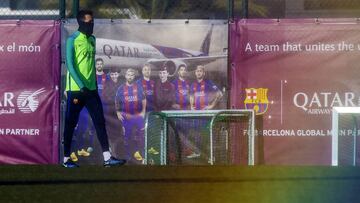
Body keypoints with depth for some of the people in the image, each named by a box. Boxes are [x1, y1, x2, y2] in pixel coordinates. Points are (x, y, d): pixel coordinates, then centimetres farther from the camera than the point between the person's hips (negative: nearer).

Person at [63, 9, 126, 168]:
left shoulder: (91, 39, 14)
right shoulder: (73, 40, -8)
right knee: (71, 124, 2)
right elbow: (70, 65, -14)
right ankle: (66, 159, 10)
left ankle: (107, 157, -5)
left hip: (91, 89, 6)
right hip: (76, 89, -6)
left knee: (100, 122, -2)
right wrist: (82, 86, -22)